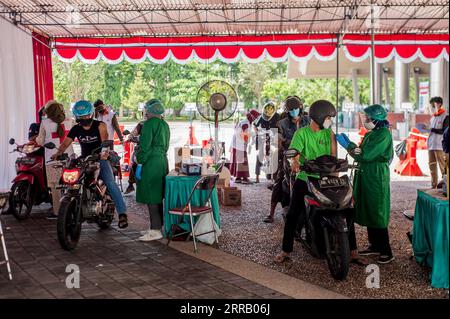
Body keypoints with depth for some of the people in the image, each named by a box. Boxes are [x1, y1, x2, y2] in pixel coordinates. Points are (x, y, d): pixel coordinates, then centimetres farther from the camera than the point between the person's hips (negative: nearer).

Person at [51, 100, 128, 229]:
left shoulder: (99, 125, -4)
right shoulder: (76, 129, 6)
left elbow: (104, 140, -20)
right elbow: (66, 142, -4)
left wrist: (105, 151, -41)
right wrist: (58, 153, -26)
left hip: (100, 159, -4)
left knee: (110, 183, -22)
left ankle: (122, 213, -24)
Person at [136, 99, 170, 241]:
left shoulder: (149, 124, -11)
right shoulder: (165, 125, 16)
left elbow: (144, 146, -16)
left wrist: (140, 164, -13)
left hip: (151, 162, -9)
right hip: (163, 161, 9)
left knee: (151, 198, -6)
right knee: (158, 197, 14)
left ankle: (155, 231, -6)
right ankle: (158, 226, 20)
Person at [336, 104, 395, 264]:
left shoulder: (384, 134, -14)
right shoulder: (369, 134, 14)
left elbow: (366, 155, -20)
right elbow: (360, 155, 11)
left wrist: (347, 145, -12)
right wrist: (349, 143, 0)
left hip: (377, 178, -9)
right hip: (364, 177, 9)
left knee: (377, 214, -5)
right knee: (367, 212, 12)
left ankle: (386, 252, 2)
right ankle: (374, 246, 23)